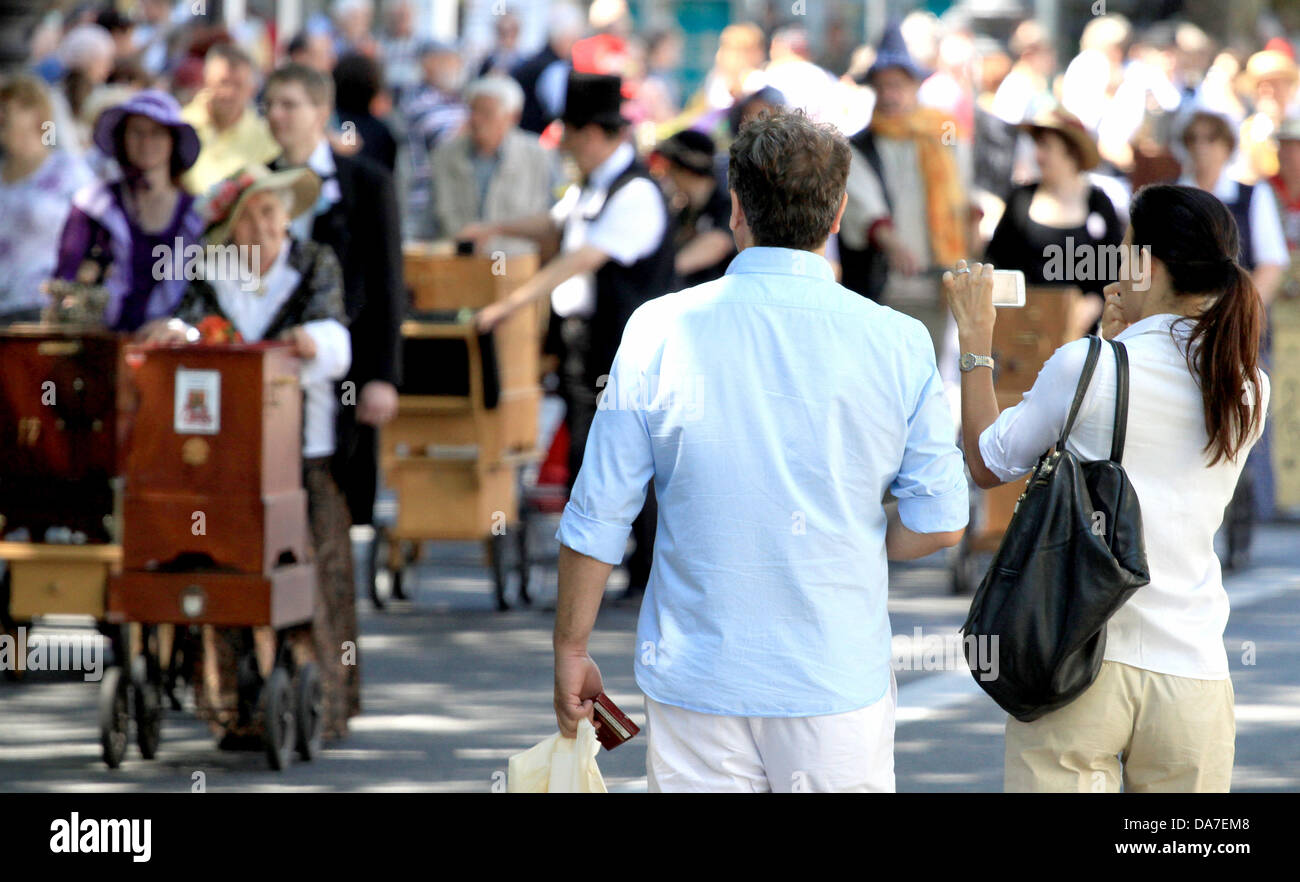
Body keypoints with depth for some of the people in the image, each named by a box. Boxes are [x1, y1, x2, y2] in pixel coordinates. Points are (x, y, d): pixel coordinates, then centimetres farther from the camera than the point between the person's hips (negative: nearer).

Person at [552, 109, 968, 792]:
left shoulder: (659, 332, -6)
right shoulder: (898, 344, -5)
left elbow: (597, 517, -3)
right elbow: (938, 523, -1)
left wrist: (570, 650, 9)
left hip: (697, 684, 0)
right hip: (841, 684, 0)